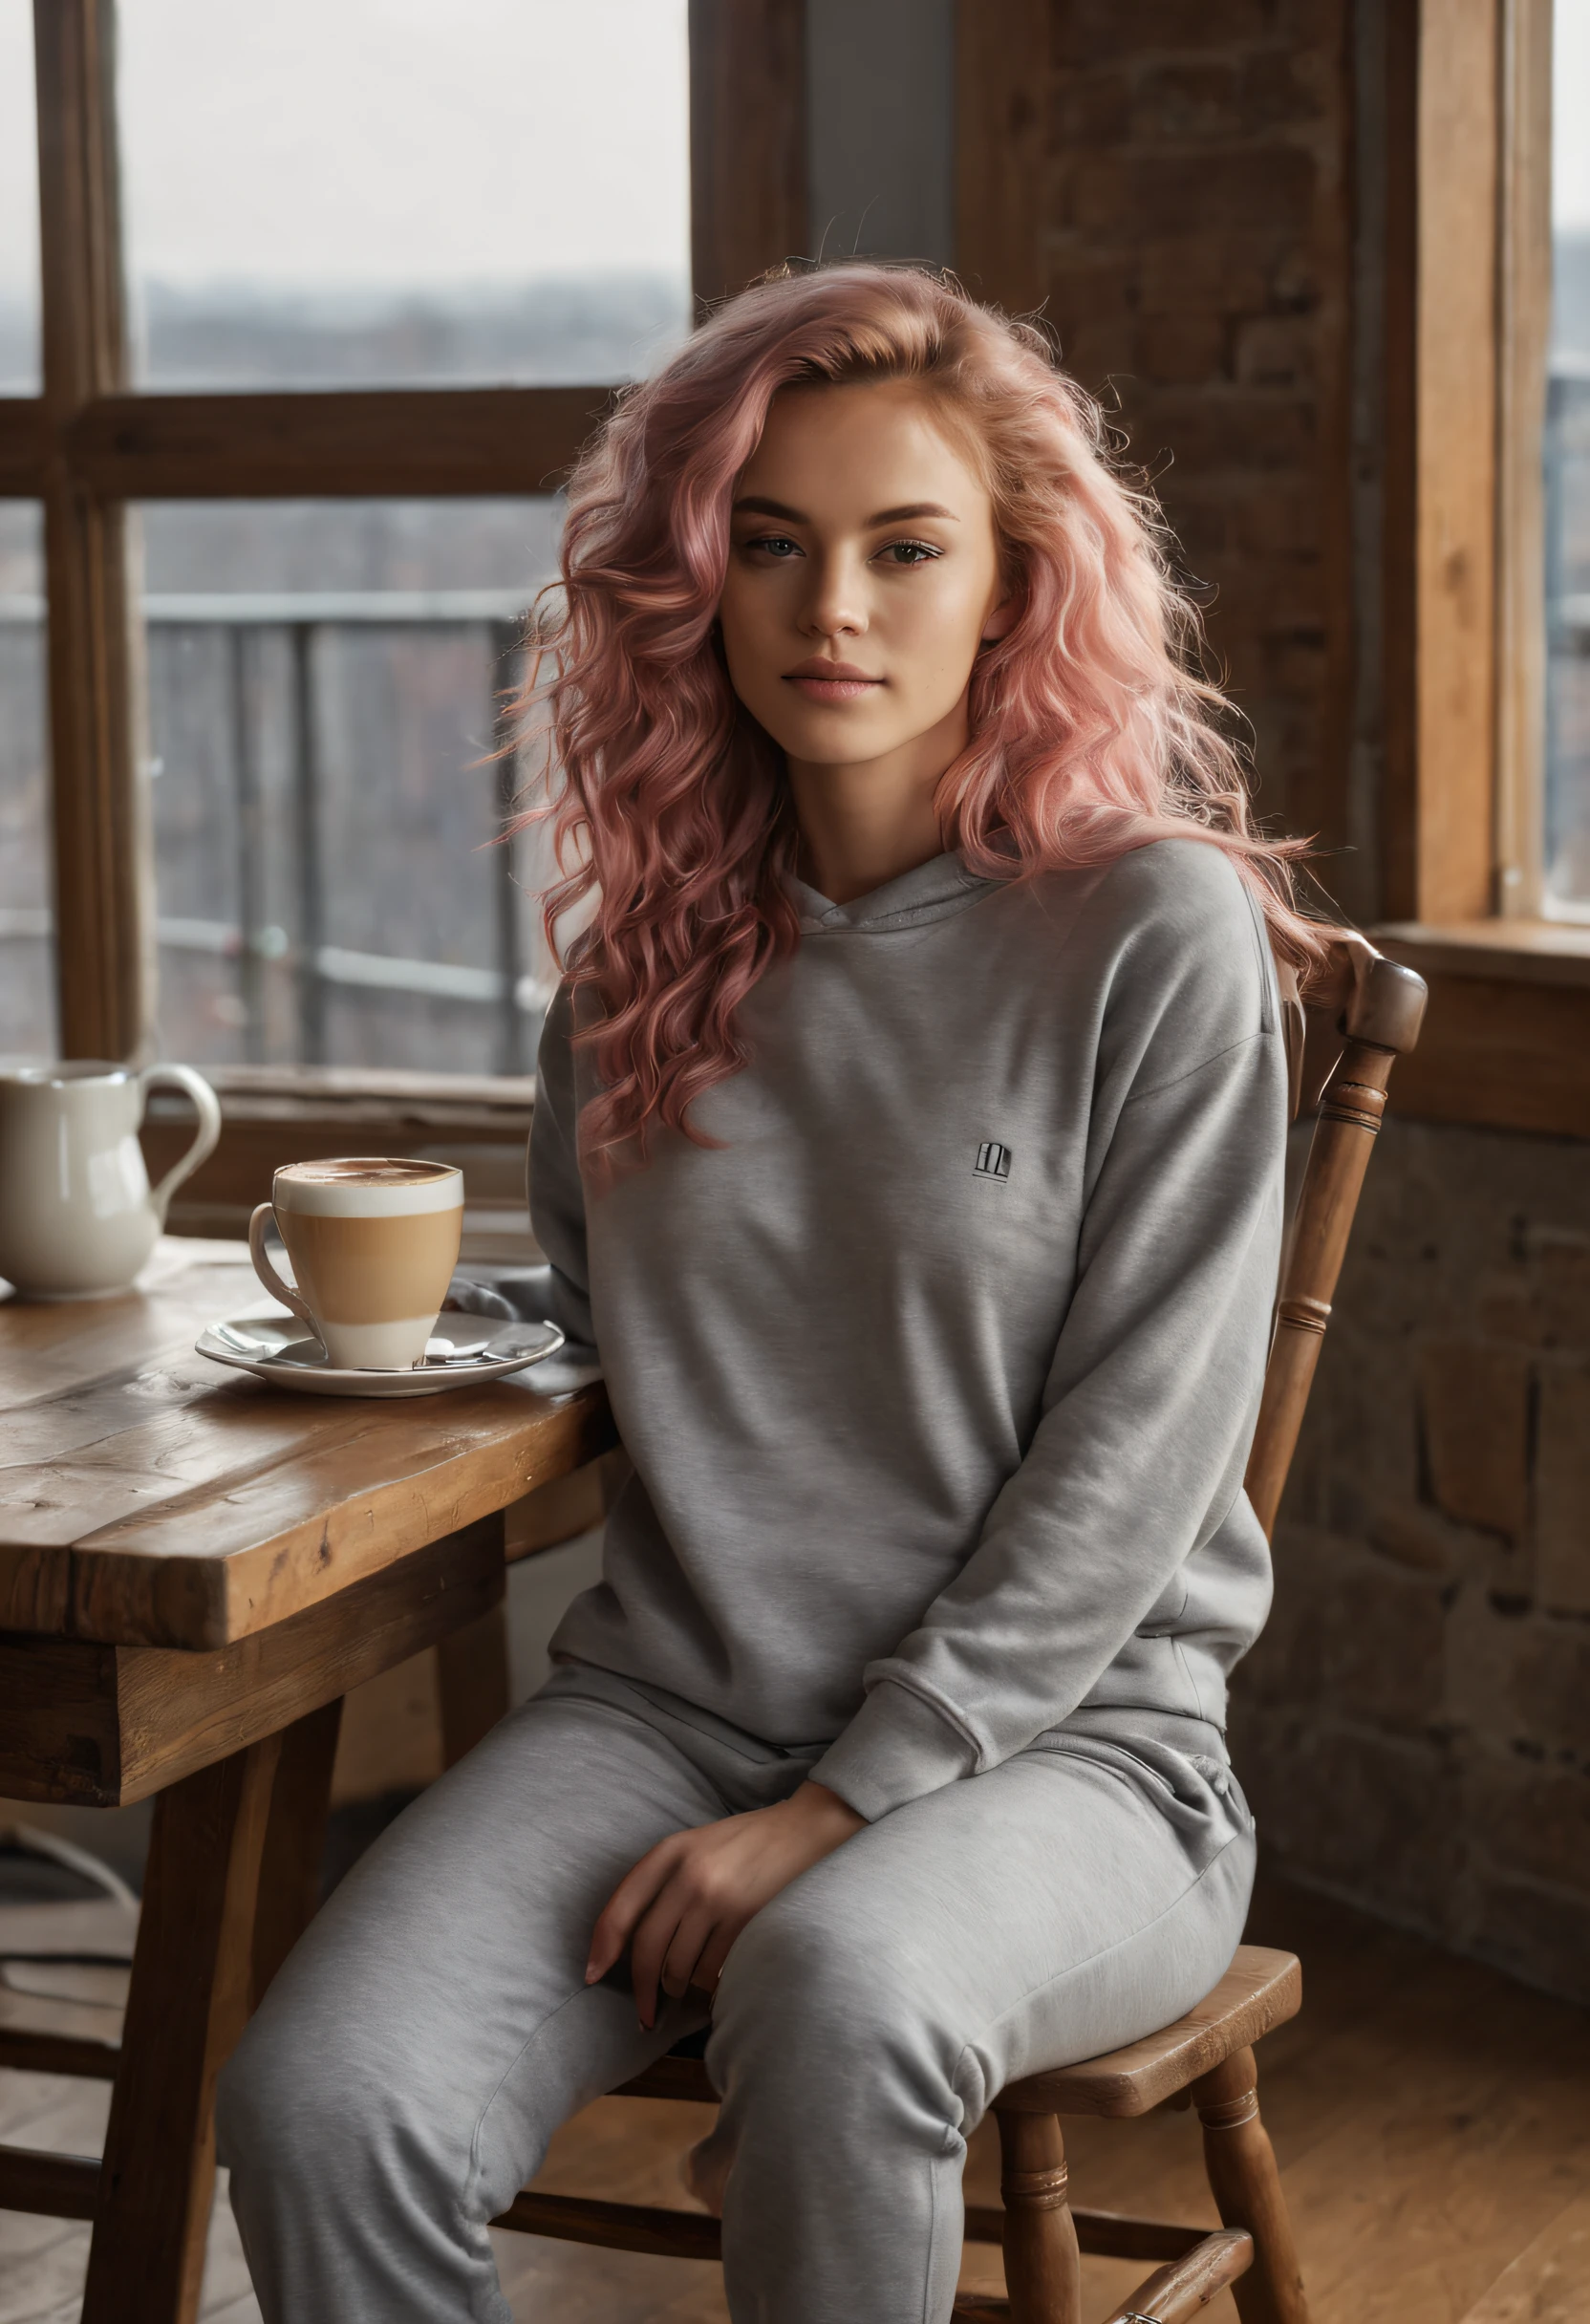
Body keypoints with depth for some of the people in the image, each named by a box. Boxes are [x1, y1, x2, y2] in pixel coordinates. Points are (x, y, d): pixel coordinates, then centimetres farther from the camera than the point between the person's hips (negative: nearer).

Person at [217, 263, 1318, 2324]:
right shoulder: (651, 947, 11)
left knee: (835, 1996, -39)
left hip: (1061, 1734, -4)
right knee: (317, 2101, -25)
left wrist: (839, 1807, -14)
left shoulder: (1160, 938, -5)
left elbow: (1131, 1466, -9)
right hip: (665, 1702, 4)